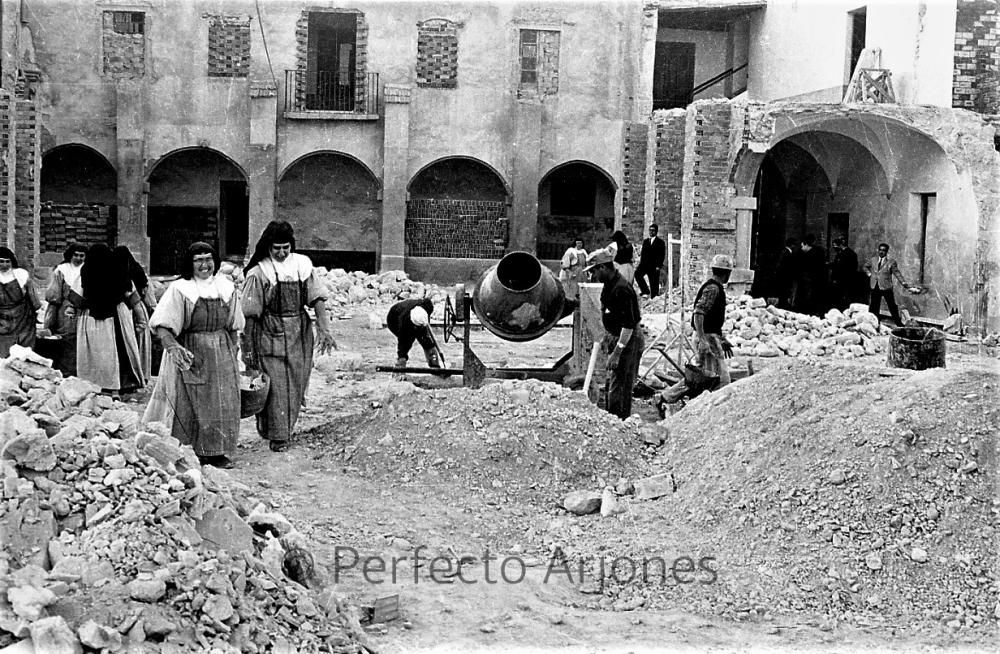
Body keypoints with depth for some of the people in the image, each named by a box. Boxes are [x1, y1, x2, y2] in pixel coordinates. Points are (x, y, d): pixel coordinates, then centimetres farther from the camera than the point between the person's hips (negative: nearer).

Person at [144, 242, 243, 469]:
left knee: (222, 404, 5)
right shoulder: (179, 290, -8)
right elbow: (162, 326, -14)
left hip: (221, 355, 4)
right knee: (188, 406, 0)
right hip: (190, 354, -4)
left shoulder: (226, 288, 5)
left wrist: (232, 354, 10)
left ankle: (216, 452, 15)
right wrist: (173, 347, -30)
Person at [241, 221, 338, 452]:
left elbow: (317, 299, -1)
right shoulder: (258, 273, -7)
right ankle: (276, 436, 6)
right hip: (270, 336, -4)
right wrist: (247, 348, -8)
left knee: (296, 385, 8)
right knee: (275, 386, -4)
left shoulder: (302, 265, 3)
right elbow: (251, 314, -7)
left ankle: (285, 430, 26)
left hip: (300, 335, 4)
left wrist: (324, 328, -14)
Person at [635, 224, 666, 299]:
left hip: (654, 266, -4)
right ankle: (645, 290, -11)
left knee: (654, 284, -2)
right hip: (644, 264, 4)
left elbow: (662, 255, -4)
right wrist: (641, 264, 9)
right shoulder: (645, 241, 17)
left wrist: (658, 266, -14)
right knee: (637, 273, -22)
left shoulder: (660, 242, 1)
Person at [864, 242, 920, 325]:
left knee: (892, 306, 1)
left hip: (886, 287, -3)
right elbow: (866, 267, 26)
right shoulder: (873, 260, 8)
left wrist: (905, 285, -13)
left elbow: (897, 274, -6)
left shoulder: (891, 262, -4)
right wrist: (869, 274, 9)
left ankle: (899, 324, 9)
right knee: (874, 308, 6)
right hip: (875, 287, 3)